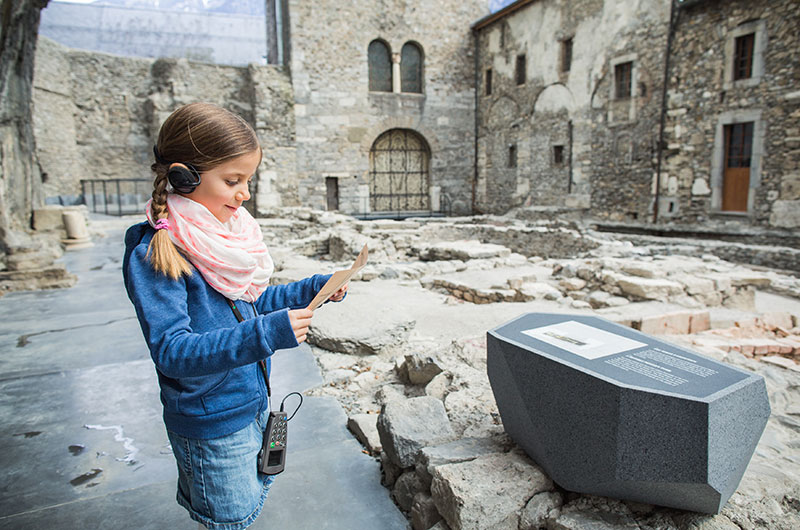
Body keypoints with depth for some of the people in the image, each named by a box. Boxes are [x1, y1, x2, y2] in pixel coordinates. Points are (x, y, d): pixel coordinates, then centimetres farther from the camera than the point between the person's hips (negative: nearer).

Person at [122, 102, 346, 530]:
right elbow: (171, 351, -28)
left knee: (255, 494, 26)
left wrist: (313, 289, -3)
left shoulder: (229, 230, 1)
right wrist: (264, 334, -39)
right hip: (211, 422, -7)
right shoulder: (153, 254, -23)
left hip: (253, 401, 7)